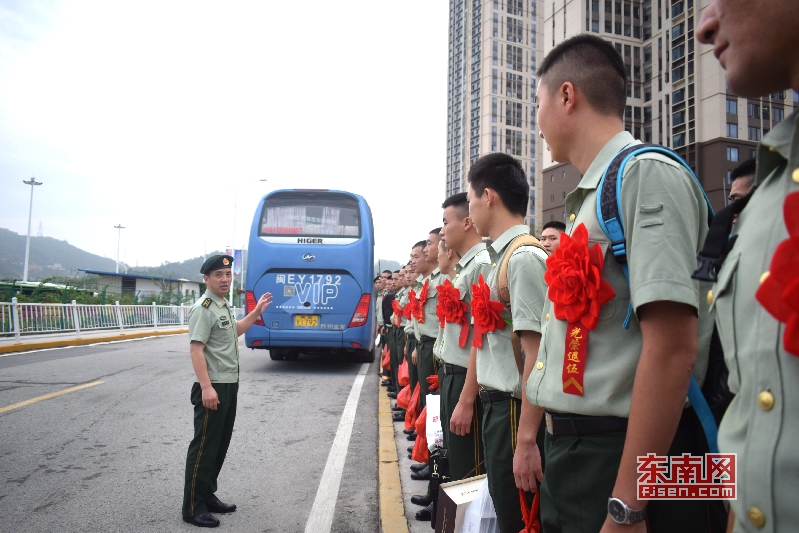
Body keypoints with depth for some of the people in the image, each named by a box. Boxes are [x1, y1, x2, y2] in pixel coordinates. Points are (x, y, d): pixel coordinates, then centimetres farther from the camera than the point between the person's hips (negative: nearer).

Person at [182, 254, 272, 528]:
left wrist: (257, 312, 24)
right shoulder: (203, 308, -15)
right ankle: (193, 508, 6)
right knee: (204, 448, -3)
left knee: (220, 446, 16)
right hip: (212, 388, -9)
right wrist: (206, 387, -28)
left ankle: (208, 497, 28)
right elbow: (196, 349, -22)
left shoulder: (224, 306, 13)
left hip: (230, 385, 10)